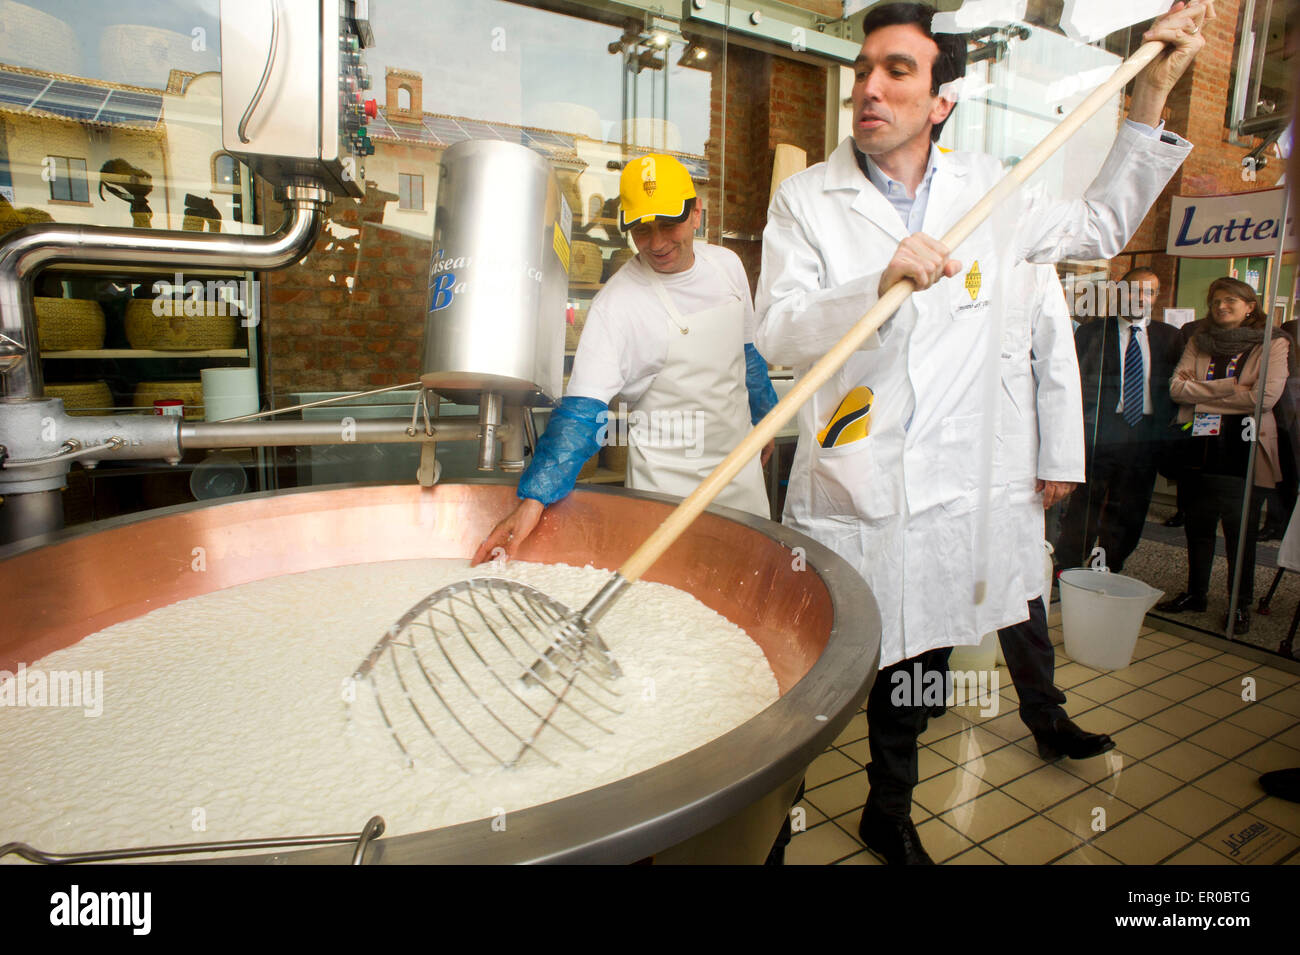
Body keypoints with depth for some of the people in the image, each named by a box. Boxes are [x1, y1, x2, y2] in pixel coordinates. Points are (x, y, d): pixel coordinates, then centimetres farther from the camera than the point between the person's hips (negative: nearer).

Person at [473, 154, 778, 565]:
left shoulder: (726, 264, -1)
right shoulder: (616, 304, -20)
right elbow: (582, 411, -26)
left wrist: (765, 416, 21)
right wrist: (533, 499, -35)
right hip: (669, 474, -6)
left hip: (740, 458, 6)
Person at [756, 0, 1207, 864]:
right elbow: (776, 332, -15)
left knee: (913, 686, 20)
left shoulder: (984, 190, 8)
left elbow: (1100, 228, 21)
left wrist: (1152, 95, 15)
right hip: (840, 503, -3)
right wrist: (880, 281, -29)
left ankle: (889, 818, 46)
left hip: (943, 501, 4)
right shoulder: (806, 199, -3)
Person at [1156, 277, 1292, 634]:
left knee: (1241, 530, 3)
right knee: (1198, 525, 12)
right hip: (1201, 448, 4)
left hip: (1245, 451, -4)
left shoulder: (1273, 345, 0)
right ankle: (1196, 594, 26)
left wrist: (1204, 397, -9)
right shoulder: (1199, 342, 12)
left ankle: (1241, 604, 17)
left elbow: (1265, 397, -13)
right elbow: (1177, 386, -1)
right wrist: (1228, 387, -11)